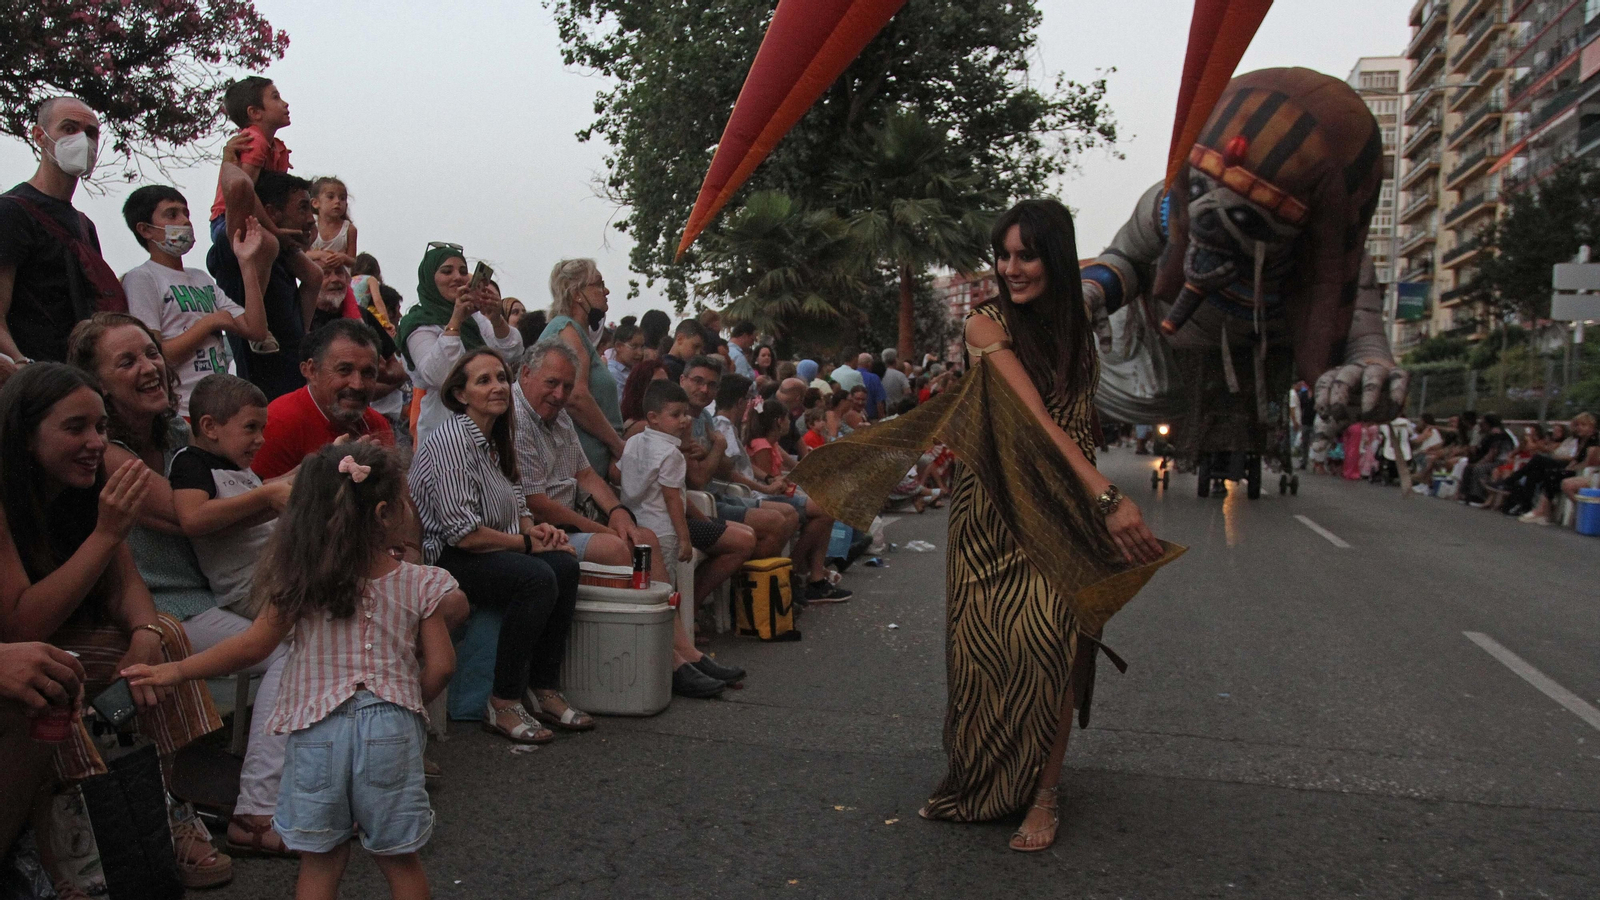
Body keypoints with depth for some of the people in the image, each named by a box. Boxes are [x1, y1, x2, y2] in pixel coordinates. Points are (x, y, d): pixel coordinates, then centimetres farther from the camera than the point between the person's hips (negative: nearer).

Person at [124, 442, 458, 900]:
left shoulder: (301, 581, -3)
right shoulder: (421, 585, -4)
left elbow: (252, 646, -1)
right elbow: (440, 666, -3)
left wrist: (175, 670, 9)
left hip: (316, 727, 1)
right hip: (392, 727, -1)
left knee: (320, 861, 14)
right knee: (400, 860, 14)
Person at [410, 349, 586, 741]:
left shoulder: (496, 437, 13)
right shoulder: (452, 439, -16)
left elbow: (516, 507, 22)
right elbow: (462, 532, -22)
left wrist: (536, 528, 0)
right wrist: (526, 542, -14)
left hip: (488, 554, 9)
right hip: (441, 561, -8)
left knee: (564, 565, -16)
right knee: (537, 577, -29)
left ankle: (543, 690, -8)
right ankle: (503, 705, -17)